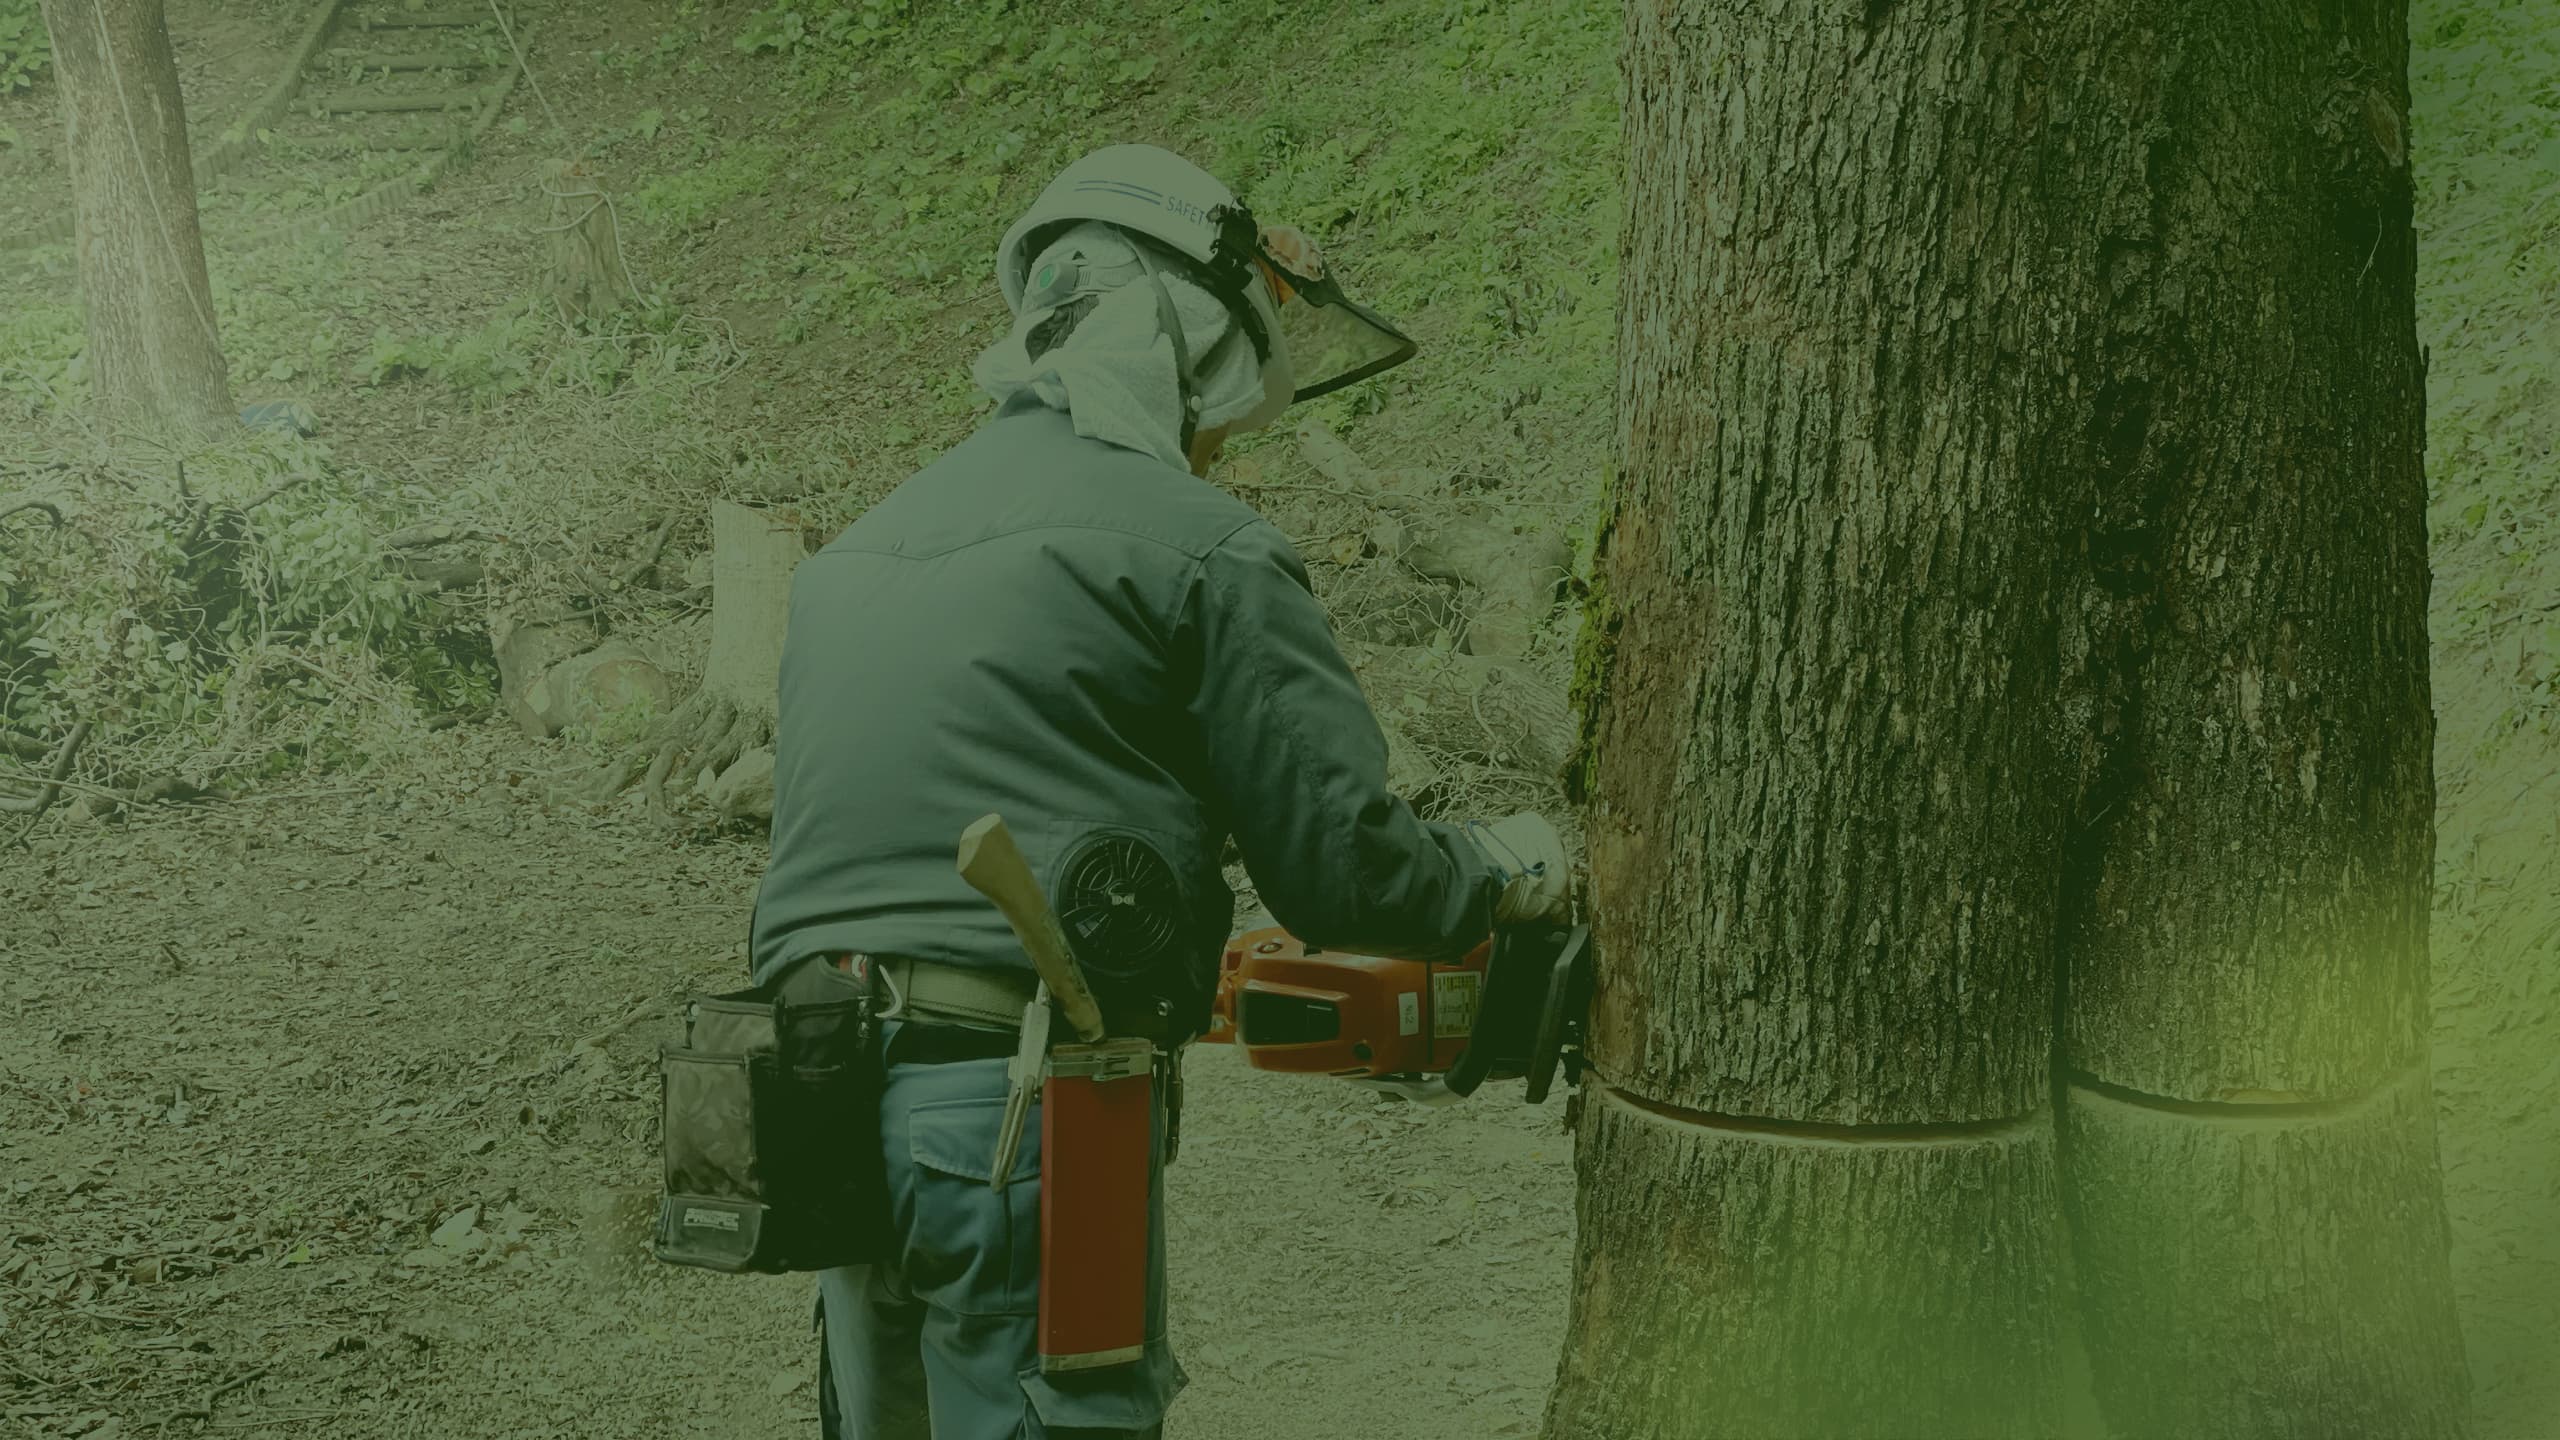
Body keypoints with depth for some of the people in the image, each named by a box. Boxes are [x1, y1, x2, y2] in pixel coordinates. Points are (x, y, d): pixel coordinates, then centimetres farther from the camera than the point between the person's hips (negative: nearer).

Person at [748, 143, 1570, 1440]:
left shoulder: (850, 555, 18)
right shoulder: (1198, 547, -4)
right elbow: (1340, 859, -5)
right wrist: (1508, 871, 16)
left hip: (818, 1095, 8)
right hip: (1021, 1112, -7)